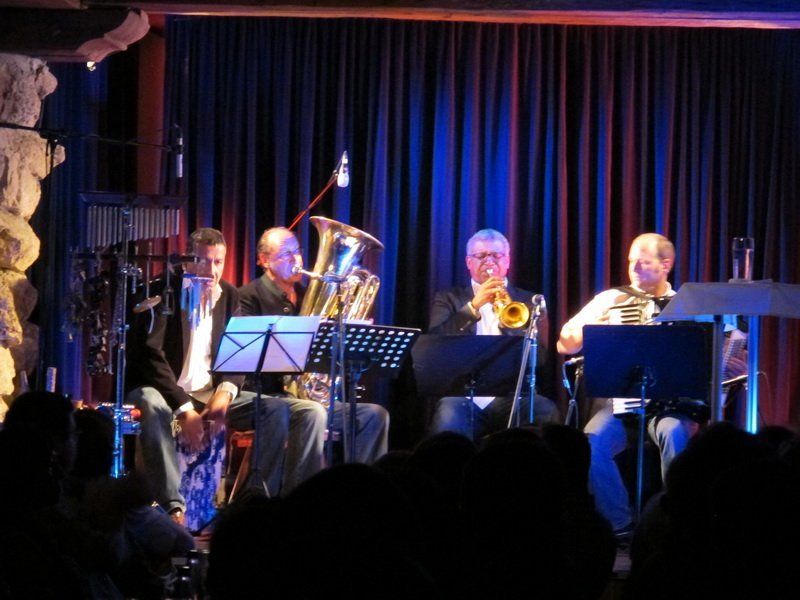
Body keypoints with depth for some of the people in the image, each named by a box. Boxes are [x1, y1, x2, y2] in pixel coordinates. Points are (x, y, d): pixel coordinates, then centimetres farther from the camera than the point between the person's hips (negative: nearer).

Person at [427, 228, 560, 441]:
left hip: (514, 395, 1)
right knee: (448, 416, -34)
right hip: (464, 394, -1)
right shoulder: (450, 299, 16)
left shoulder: (528, 301, 17)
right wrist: (473, 306, -13)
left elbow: (540, 354, 4)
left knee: (547, 414, -29)